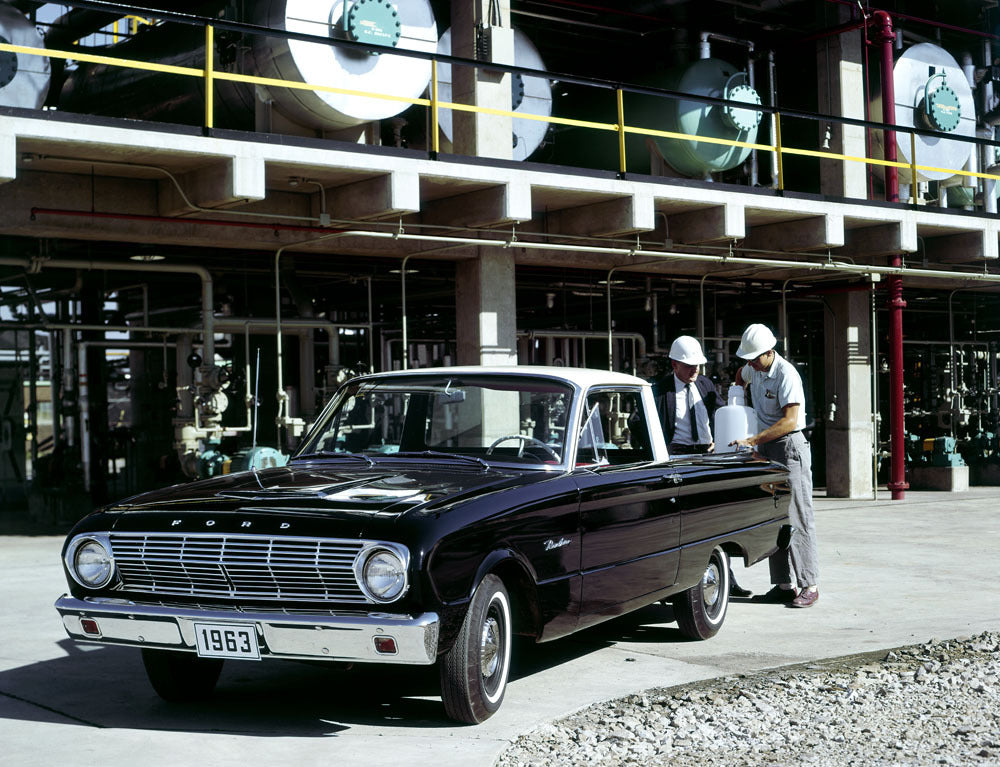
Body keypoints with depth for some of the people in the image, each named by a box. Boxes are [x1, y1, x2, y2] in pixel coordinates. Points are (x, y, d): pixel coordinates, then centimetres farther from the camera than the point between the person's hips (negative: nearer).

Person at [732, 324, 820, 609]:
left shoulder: (786, 374, -18)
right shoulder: (755, 368, 8)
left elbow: (790, 420, -24)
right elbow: (741, 375, 36)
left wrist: (752, 440, -26)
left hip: (789, 448, -9)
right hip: (765, 449, 9)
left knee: (797, 517, -10)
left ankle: (810, 585, -7)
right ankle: (783, 585, 10)